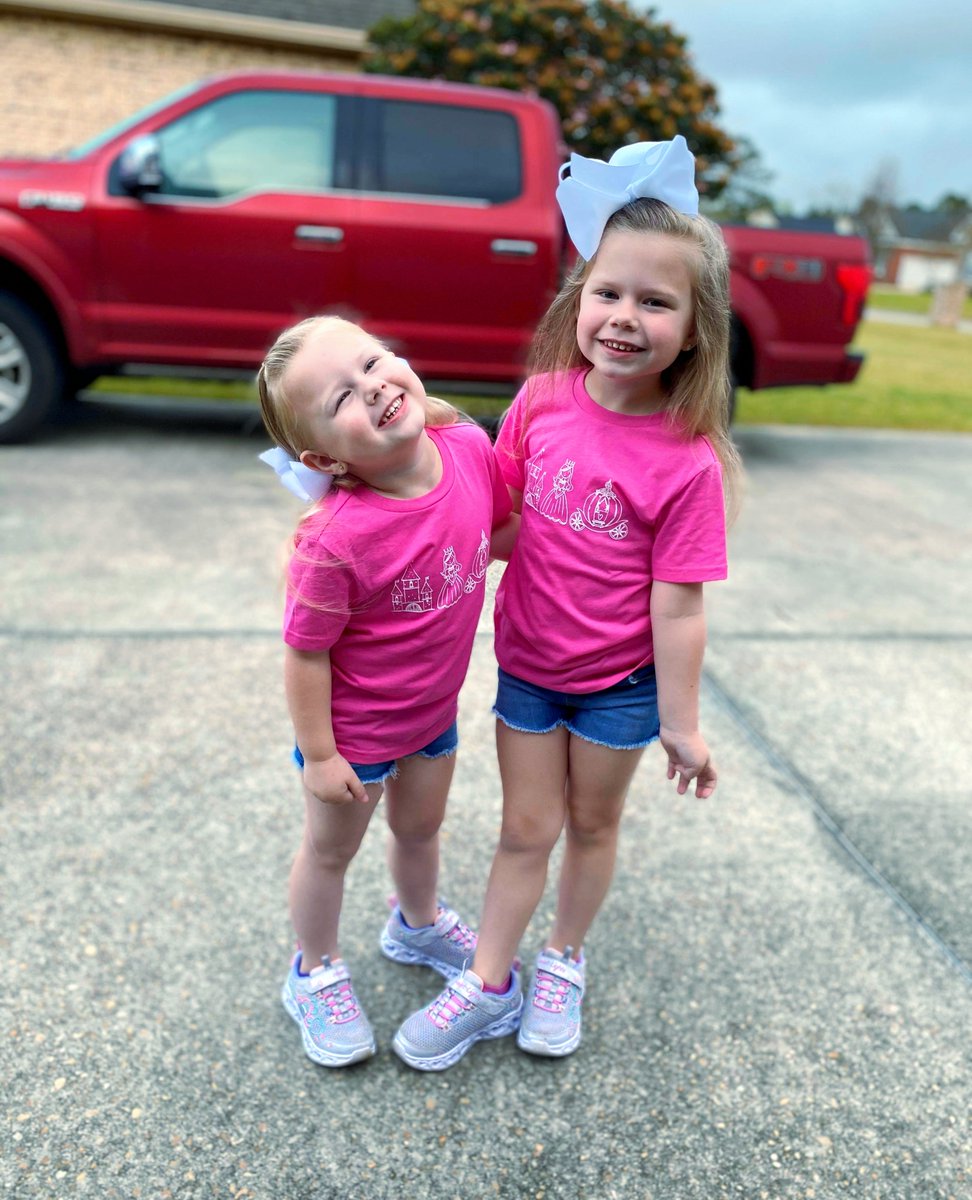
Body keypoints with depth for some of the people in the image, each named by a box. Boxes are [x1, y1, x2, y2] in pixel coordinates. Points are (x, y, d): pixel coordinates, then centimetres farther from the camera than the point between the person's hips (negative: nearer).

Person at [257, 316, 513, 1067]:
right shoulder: (335, 541, -36)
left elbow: (502, 525, 4)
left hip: (435, 709, 5)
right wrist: (318, 754, -15)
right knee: (331, 849, 20)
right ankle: (317, 974, 48)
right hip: (355, 727, -5)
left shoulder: (470, 448, -19)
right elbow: (306, 652, -23)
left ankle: (417, 926, 60)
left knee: (421, 827, 29)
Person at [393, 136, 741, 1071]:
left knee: (591, 824, 18)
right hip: (527, 662, 3)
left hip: (620, 682, -2)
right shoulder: (542, 400, -10)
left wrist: (681, 727, -10)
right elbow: (497, 513, 4)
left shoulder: (688, 461, -21)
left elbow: (677, 608, -17)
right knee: (526, 830, 14)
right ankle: (488, 985, 31)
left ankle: (564, 962, 43)